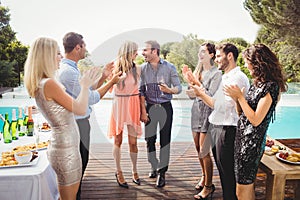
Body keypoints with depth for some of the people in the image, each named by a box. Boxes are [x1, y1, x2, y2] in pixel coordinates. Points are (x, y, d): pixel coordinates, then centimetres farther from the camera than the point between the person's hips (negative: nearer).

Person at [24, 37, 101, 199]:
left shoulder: (40, 84, 8)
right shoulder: (49, 83, -21)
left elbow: (71, 105, 13)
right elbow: (80, 109, -17)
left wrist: (83, 85, 15)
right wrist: (85, 86, -2)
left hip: (61, 145, 9)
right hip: (66, 148, -9)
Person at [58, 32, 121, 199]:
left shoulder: (71, 68, 11)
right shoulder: (69, 71, -23)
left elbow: (87, 91, 11)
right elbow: (91, 98, -20)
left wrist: (103, 77, 5)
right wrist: (111, 82, -12)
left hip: (81, 121, 11)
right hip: (77, 124, -10)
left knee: (81, 162, 21)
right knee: (79, 164, 4)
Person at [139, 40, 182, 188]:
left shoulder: (169, 67, -3)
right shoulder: (143, 68, 2)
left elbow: (178, 88, -1)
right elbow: (141, 91, 0)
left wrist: (169, 90, -23)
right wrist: (143, 111, -4)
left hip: (165, 107, -2)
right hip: (150, 107, 2)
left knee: (165, 139, 1)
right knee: (149, 138, 7)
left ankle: (162, 172, 11)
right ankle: (154, 167, 27)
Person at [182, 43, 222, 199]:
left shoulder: (216, 73, -9)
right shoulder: (198, 71, 12)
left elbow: (211, 96, -17)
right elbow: (192, 95, 11)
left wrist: (197, 82, -17)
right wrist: (190, 82, -4)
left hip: (207, 113, -7)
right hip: (196, 111, 7)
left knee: (204, 152, -5)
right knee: (198, 149, 15)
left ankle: (208, 185, 10)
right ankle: (204, 176, 34)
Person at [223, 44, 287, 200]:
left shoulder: (270, 86, -17)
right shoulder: (258, 83, 11)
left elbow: (256, 120, -20)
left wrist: (240, 96, -16)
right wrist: (236, 97, -2)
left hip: (252, 142, -9)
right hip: (243, 137, 9)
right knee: (248, 187, 19)